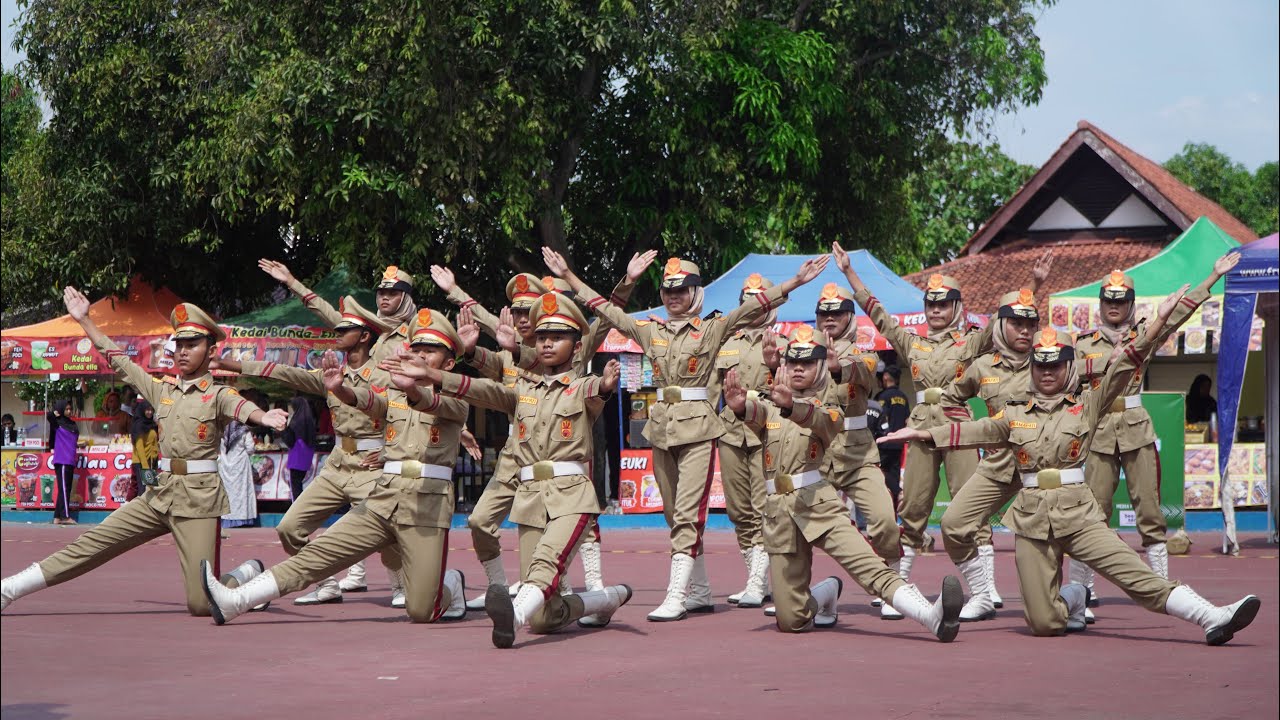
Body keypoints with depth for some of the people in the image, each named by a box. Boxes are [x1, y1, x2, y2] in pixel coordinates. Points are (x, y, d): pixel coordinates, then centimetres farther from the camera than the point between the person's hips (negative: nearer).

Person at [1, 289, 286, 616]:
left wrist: (265, 418, -48)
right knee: (93, 542, 3)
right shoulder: (162, 390, 14)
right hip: (160, 496, 5)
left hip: (199, 500, -5)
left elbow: (242, 407, -25)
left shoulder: (218, 395, -3)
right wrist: (84, 320, 23)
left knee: (201, 604, -9)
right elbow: (118, 359, 21)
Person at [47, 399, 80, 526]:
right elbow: (49, 415, -19)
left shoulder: (72, 424, 16)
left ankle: (58, 517, 10)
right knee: (64, 488, -9)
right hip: (61, 460, -7)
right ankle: (65, 516, -11)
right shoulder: (57, 422, -3)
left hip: (70, 460, 7)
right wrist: (55, 413, -2)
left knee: (66, 489, 7)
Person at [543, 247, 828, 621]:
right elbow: (606, 309, 16)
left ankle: (675, 597, -18)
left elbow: (753, 307, -8)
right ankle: (701, 592, 19)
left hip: (697, 428, -6)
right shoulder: (651, 332, 12)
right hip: (662, 428, 6)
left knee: (687, 514, -13)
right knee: (676, 516, 10)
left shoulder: (711, 330, 0)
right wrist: (567, 275, 15)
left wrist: (796, 281, -17)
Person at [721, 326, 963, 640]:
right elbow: (756, 413, -11)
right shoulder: (771, 405, 15)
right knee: (790, 621, 3)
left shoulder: (828, 408, 8)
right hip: (778, 509, 3)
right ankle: (826, 593, 34)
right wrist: (740, 405, -39)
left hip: (817, 501, -3)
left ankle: (933, 616, -40)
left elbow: (822, 420, -18)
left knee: (870, 566, -26)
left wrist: (791, 406, -43)